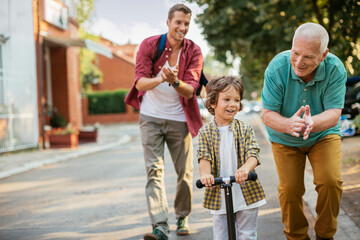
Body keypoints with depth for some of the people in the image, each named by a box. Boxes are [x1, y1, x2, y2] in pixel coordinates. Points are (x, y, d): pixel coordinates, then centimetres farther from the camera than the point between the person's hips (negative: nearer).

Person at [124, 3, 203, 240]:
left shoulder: (194, 51, -5)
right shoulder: (149, 45, -6)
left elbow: (191, 90, -15)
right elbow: (140, 82, -14)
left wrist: (174, 81, -37)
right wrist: (158, 80, -36)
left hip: (179, 119, 1)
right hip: (151, 116, -1)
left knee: (185, 172, 7)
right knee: (154, 170, -10)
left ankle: (183, 217, 29)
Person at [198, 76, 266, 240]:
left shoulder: (245, 129, 0)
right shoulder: (205, 132, 0)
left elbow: (253, 154, -10)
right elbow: (204, 158, -9)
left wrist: (245, 168, -33)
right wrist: (205, 174, -32)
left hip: (246, 194, 0)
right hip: (218, 195, 0)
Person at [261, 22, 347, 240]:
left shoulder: (335, 69, -26)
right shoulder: (277, 67, -28)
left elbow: (334, 114, -28)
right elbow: (268, 114, -25)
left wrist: (312, 122, -52)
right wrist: (288, 124, -48)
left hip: (323, 135, 0)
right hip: (285, 139, 0)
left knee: (330, 181, -17)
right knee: (289, 189, -5)